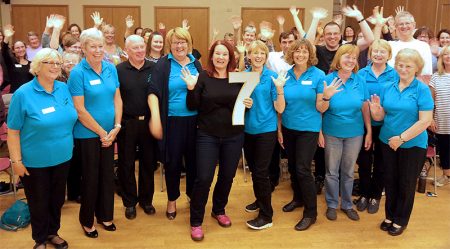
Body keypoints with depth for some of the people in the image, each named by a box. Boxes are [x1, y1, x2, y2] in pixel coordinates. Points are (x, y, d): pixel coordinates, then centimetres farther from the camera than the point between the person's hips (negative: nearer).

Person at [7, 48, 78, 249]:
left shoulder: (64, 88, -1)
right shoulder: (23, 94, -15)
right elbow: (13, 131, -12)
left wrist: (68, 147, 11)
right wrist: (16, 160, -13)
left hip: (62, 158, 4)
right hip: (35, 162, -4)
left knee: (57, 199, 19)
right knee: (39, 202, 13)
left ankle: (53, 232, 42)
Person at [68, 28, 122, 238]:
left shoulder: (111, 68, 2)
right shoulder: (78, 73, -14)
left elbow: (117, 98, 5)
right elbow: (79, 109, -16)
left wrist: (116, 127, -5)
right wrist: (101, 132, -13)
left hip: (109, 133, 5)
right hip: (87, 134, -5)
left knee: (107, 175, 15)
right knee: (90, 178, 8)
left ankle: (105, 215, 34)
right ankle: (87, 220, 28)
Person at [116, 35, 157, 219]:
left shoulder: (154, 68, -1)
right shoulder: (118, 70, -5)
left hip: (148, 123, 2)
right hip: (127, 124, -1)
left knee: (148, 163, 12)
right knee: (126, 164, 10)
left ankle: (146, 199, 30)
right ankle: (130, 202, 26)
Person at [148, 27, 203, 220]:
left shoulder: (196, 64, 8)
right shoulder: (163, 64, -3)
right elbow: (154, 92, -10)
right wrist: (155, 117, -21)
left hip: (194, 121, 3)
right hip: (172, 121, -3)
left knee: (193, 160, 12)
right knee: (173, 161, 7)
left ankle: (193, 195, 32)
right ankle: (172, 200, 26)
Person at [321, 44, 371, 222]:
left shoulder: (360, 81, -5)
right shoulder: (328, 80, -10)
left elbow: (365, 108, 1)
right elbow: (322, 110, -8)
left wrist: (369, 132, 3)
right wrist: (326, 96, -28)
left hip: (355, 133, 2)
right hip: (332, 133, -1)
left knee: (348, 171, 15)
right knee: (332, 172, 11)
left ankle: (347, 204, 31)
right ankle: (332, 204, 28)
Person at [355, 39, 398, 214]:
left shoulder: (395, 75, -2)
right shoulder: (362, 73, -1)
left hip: (386, 125, 0)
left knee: (380, 162, 11)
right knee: (364, 161, 9)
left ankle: (375, 196, 27)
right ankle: (363, 194, 27)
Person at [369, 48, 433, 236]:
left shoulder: (422, 89, -13)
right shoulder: (388, 88, 2)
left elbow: (425, 121, -19)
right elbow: (380, 117, 4)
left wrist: (402, 138, -19)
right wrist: (375, 111, -19)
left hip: (413, 145, -4)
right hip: (388, 142, 4)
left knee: (406, 184, 10)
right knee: (390, 180, 15)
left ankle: (401, 220, 28)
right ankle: (390, 215, 33)